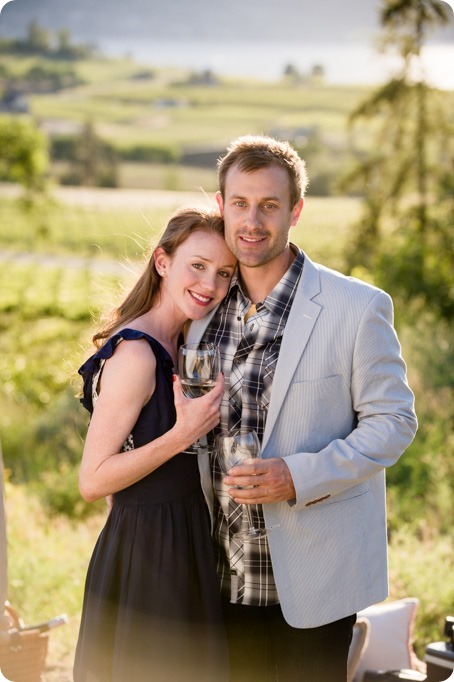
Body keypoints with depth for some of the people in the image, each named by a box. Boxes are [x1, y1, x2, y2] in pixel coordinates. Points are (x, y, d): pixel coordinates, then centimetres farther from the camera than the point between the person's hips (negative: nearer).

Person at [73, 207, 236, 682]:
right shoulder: (134, 355, -20)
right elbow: (92, 481, -22)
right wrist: (183, 435, -26)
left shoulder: (175, 345, 8)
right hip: (144, 550, -9)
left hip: (180, 544, 9)